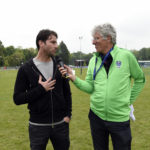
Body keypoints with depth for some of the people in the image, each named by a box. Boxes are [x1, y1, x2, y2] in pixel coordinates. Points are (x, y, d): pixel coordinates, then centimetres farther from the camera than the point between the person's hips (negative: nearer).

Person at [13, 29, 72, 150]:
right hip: (38, 125, -2)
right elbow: (17, 98, -8)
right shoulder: (26, 69, -7)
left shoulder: (59, 65, 2)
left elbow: (67, 92, 8)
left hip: (60, 123, 3)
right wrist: (41, 89, -18)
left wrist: (68, 114, 0)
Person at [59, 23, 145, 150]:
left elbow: (140, 79, 5)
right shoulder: (93, 60, 1)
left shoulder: (126, 56, -8)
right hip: (97, 115, 3)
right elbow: (90, 87, -1)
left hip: (120, 117, -3)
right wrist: (74, 78, -15)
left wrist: (130, 100, 3)